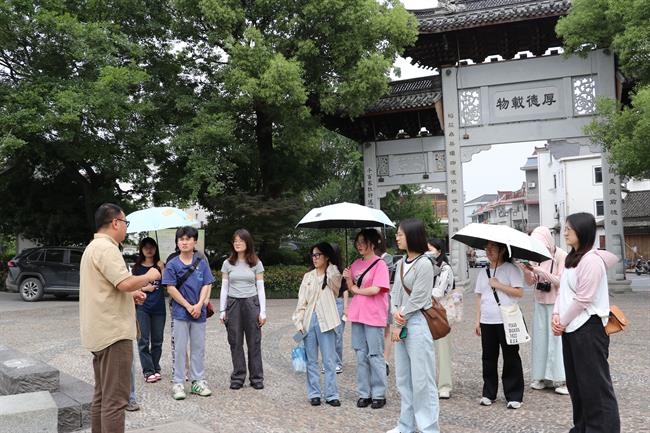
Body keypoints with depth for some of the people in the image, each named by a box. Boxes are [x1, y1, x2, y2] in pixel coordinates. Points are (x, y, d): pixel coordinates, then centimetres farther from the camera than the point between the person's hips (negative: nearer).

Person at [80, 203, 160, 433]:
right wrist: (149, 276, -8)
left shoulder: (93, 247, 18)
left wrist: (131, 295, 13)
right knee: (114, 399, -7)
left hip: (101, 332, 11)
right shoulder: (106, 248, -16)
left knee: (102, 395, 16)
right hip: (113, 332, -11)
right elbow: (125, 283, -25)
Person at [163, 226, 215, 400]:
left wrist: (199, 305, -14)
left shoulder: (202, 263, 3)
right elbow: (171, 288, -7)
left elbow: (207, 285, 0)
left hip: (199, 312, 2)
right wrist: (188, 306, -12)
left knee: (198, 348, 9)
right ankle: (178, 383, 12)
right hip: (180, 312, -2)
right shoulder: (172, 264, -3)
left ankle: (198, 381, 20)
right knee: (180, 349, 3)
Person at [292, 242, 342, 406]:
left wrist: (329, 265, -5)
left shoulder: (333, 276, 4)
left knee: (329, 361, 0)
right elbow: (301, 301, 9)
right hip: (309, 320, 3)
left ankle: (331, 395, 8)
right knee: (311, 360, 8)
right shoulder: (308, 276, 12)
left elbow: (333, 279, -22)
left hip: (326, 321, -3)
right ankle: (314, 394, 16)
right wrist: (298, 322, -1)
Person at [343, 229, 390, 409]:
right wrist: (348, 279, -3)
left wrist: (358, 290, -4)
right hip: (357, 314, 7)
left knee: (375, 355, 0)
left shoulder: (379, 264, -9)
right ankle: (364, 393, 18)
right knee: (360, 355, 9)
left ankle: (379, 395, 10)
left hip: (374, 316, -6)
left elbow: (376, 289, -18)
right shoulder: (356, 264, 11)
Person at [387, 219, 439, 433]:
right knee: (403, 378, 15)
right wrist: (395, 311, -7)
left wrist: (401, 324, -9)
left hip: (417, 324, -9)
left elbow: (417, 299, -14)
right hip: (401, 324, 9)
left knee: (421, 379, -3)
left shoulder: (424, 264, -13)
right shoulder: (401, 263, 12)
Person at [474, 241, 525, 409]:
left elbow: (519, 292, -12)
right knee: (489, 357, 9)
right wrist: (477, 321, 11)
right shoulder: (483, 273, 13)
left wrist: (498, 285, -13)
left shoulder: (511, 269, -3)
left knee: (511, 358, 1)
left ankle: (514, 396, 10)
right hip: (487, 321, 5)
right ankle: (489, 394, 20)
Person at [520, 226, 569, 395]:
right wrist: (527, 271, -13)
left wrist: (541, 270, -24)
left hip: (556, 303, -5)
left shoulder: (561, 256, -11)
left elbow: (561, 281, -16)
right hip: (540, 302, 5)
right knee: (540, 338, 7)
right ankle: (542, 377, 17)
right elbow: (530, 282, 7)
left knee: (557, 338, -3)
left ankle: (562, 379, 6)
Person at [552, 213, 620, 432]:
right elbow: (563, 290, 13)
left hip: (588, 327, -9)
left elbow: (583, 299, -18)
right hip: (571, 327, 9)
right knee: (575, 381, 16)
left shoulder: (591, 259, -15)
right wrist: (556, 314, -1)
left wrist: (563, 322, -10)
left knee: (594, 382, -2)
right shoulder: (572, 258, 13)